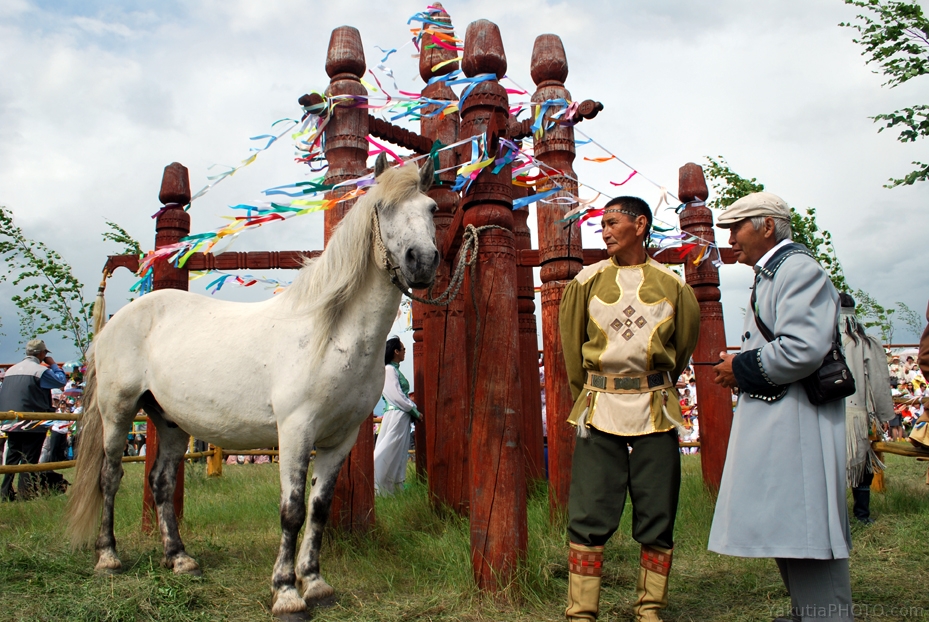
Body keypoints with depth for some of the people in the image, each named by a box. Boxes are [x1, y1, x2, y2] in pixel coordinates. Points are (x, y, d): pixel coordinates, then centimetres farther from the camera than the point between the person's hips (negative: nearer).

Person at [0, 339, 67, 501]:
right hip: (32, 423, -7)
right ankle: (26, 493, -3)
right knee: (29, 459, -1)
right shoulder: (40, 370, -11)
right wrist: (53, 365, 7)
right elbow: (62, 381, -5)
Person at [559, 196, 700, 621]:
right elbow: (571, 343, 10)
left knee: (657, 516, 7)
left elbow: (683, 345, 16)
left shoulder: (672, 286, 5)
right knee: (588, 517, -2)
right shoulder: (588, 280, 4)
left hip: (656, 412, 1)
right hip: (599, 410, -1)